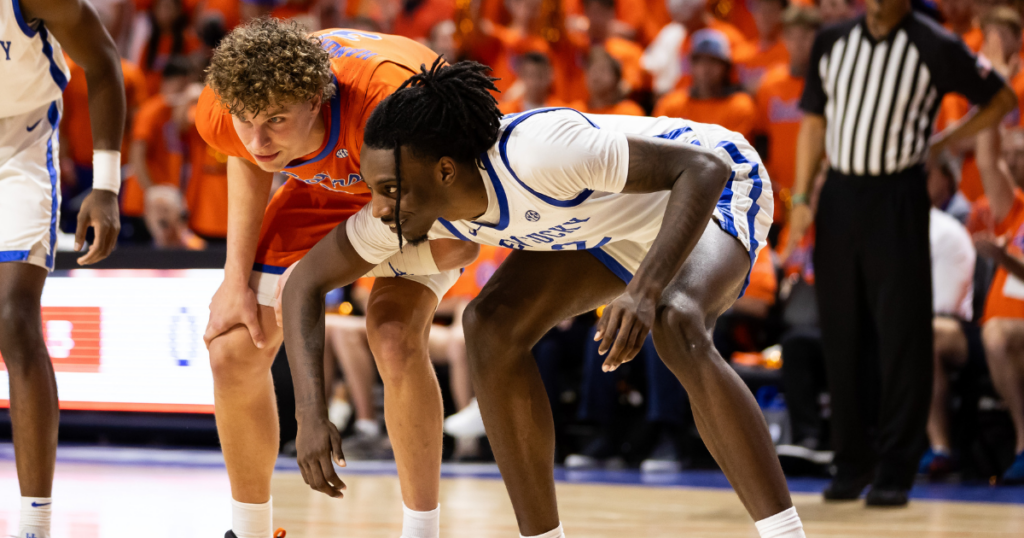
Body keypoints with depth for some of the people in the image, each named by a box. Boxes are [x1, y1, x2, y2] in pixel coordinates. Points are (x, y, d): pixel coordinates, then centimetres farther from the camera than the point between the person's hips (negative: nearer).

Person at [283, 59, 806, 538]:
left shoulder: (534, 156, -40)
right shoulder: (410, 200, -19)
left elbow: (706, 167, -40)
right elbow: (306, 281, -6)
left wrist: (644, 290, -51)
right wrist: (310, 413, -19)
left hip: (717, 187, -7)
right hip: (621, 221, 7)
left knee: (676, 327, -35)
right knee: (492, 325, -11)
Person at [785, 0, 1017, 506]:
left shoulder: (935, 47, -5)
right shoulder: (832, 41, 8)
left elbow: (1002, 100, 5)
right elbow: (814, 121, 11)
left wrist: (942, 142, 0)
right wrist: (800, 198, 4)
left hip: (897, 197, -4)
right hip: (839, 194, 4)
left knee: (900, 333, -4)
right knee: (842, 333, 7)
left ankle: (895, 472, 1)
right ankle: (852, 464, 17)